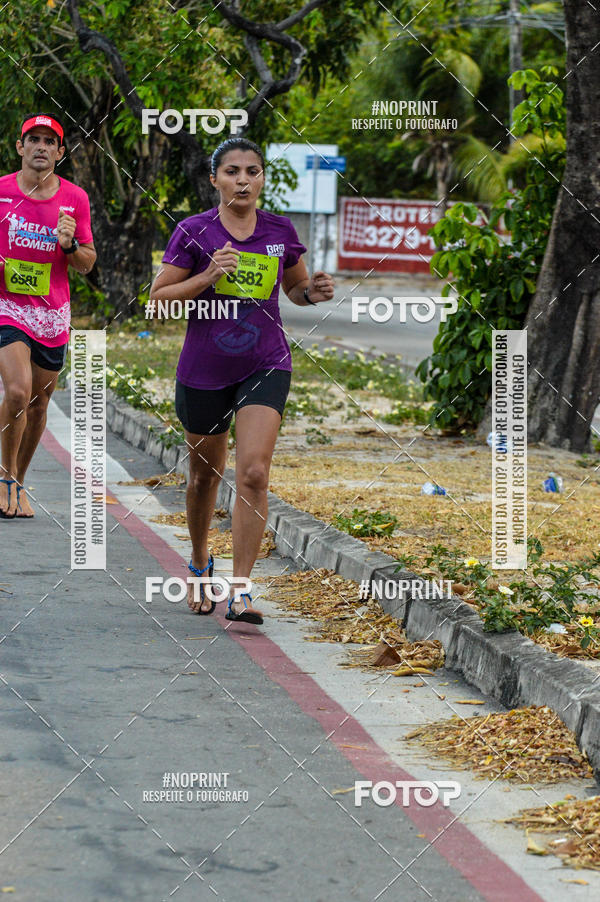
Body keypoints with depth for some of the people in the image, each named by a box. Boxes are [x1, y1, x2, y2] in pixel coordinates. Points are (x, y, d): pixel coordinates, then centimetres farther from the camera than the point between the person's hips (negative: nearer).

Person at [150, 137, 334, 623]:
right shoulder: (194, 232, -6)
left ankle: (241, 589, -13)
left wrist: (314, 290, -5)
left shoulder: (281, 231, 2)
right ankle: (200, 562, 40)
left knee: (254, 473, -15)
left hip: (266, 366, 0)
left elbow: (294, 287, 18)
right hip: (205, 369, 0)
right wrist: (207, 277, -21)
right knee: (204, 474, 14)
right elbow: (158, 299, -6)